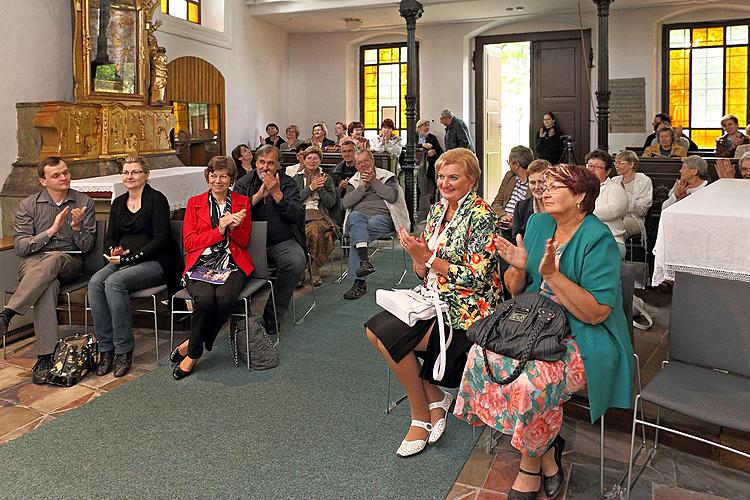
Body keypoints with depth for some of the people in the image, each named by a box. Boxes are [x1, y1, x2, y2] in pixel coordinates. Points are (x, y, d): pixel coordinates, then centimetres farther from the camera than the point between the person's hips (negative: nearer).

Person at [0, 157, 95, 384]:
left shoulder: (84, 203, 7)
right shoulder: (28, 205, 6)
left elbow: (86, 247, 3)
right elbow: (19, 246, -2)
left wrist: (77, 226, -17)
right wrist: (52, 230, -14)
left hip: (68, 262, 1)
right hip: (32, 262, 0)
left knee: (53, 259, -37)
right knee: (48, 286, -36)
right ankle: (44, 358, -40)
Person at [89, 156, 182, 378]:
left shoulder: (157, 200, -1)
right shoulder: (118, 203, 19)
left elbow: (160, 238, -10)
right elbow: (110, 237, 19)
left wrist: (132, 256, -17)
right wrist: (114, 250, -4)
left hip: (154, 262, -6)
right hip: (122, 261, 6)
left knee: (114, 282, -31)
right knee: (95, 282, -24)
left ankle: (124, 351, -22)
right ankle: (105, 348, -19)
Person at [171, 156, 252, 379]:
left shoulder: (242, 202, 15)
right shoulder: (195, 203, 12)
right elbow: (189, 242, 4)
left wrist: (233, 227, -7)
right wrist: (220, 230, -8)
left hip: (232, 263, 1)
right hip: (201, 264, -1)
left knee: (225, 298, -32)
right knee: (205, 298, -33)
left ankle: (192, 348, -12)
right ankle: (195, 350, -10)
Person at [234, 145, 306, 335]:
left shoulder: (288, 183, 7)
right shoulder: (244, 184, 11)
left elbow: (298, 216, -6)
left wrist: (277, 193, -15)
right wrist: (259, 195, -13)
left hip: (282, 242, 0)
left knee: (297, 262, -32)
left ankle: (271, 316, -16)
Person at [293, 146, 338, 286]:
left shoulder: (327, 179, 20)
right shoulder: (297, 178, 19)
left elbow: (331, 203, 10)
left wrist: (320, 188, -1)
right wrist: (311, 187, -2)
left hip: (319, 214, 0)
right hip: (300, 214, 0)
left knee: (313, 230, -36)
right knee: (314, 231, -36)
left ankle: (315, 270, -25)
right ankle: (314, 269, -25)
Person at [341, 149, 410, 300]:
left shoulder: (387, 177, 17)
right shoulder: (354, 181, 26)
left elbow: (392, 196, -4)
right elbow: (346, 203, 8)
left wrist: (374, 181, -1)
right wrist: (363, 186, 2)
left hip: (382, 216, -3)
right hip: (359, 216, 3)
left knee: (355, 235, -32)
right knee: (354, 216, -37)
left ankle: (359, 282, -33)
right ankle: (365, 260, -49)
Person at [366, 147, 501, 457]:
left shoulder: (481, 215, -13)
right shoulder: (438, 210, 10)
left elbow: (476, 277, -19)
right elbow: (423, 272, 12)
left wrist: (428, 258, -19)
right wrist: (417, 254, -11)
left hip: (466, 307, -8)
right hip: (435, 298, 8)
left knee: (388, 336, -20)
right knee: (374, 328, -8)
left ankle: (421, 416, 2)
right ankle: (435, 397, 5)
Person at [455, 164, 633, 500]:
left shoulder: (598, 239, -13)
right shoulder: (537, 223, 8)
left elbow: (596, 313, -20)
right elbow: (515, 289, 13)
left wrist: (551, 274, -26)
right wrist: (519, 267, -9)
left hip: (585, 337, -6)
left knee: (532, 382, -32)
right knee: (483, 355, -20)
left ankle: (531, 465, 0)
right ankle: (546, 452, -4)